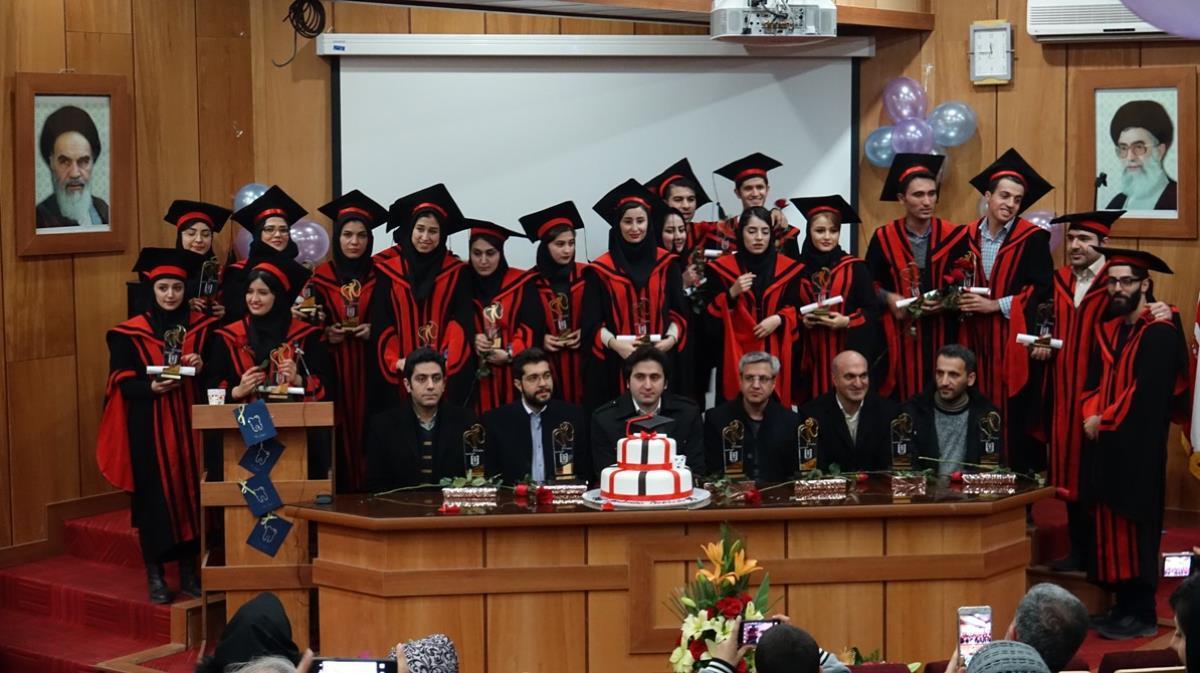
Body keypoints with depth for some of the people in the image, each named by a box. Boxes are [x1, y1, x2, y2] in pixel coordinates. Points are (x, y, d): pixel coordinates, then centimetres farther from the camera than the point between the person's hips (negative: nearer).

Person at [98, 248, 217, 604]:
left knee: (191, 492, 3)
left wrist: (201, 367, -13)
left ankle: (189, 571, 13)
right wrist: (151, 387, -21)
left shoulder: (202, 327, 6)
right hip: (149, 428, -2)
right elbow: (121, 383, -4)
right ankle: (155, 575, 7)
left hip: (190, 424, 2)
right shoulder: (131, 333, 0)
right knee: (155, 498, -2)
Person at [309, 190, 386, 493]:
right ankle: (340, 489, 1)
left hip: (369, 368, 0)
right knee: (338, 435, -5)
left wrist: (374, 329, -9)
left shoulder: (380, 277, 6)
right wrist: (325, 334, -9)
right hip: (333, 369, 0)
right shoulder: (321, 277, 7)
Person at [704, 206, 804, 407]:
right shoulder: (722, 268, 4)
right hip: (736, 356, -1)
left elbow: (797, 310, 9)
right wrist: (732, 293, -15)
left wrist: (779, 319, -10)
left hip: (775, 355, 1)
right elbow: (712, 315, 1)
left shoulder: (788, 269, 7)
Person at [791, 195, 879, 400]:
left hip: (848, 352, -2)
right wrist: (801, 320, -6)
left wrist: (847, 321, -13)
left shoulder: (855, 268, 0)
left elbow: (873, 311, 0)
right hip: (811, 354, 2)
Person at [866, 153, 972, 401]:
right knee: (901, 400, -1)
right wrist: (888, 298, -9)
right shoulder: (884, 238, 2)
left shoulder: (955, 237, 1)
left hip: (942, 335, 0)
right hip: (898, 338, 0)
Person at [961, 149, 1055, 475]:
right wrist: (962, 301, -3)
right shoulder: (968, 237, 11)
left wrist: (994, 305, -11)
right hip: (976, 340, 4)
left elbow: (1041, 290, -8)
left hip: (1016, 341, -3)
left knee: (1015, 416, -6)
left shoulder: (1033, 238, -1)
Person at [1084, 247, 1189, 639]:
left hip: (1138, 448, -8)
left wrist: (1104, 420, -12)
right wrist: (1090, 416, -6)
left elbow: (1147, 392, -18)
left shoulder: (1160, 333, -10)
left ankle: (1142, 615, 1)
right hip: (1106, 445, 8)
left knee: (1135, 528, -5)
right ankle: (1124, 606, 16)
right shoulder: (1107, 331, 15)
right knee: (1110, 525, 8)